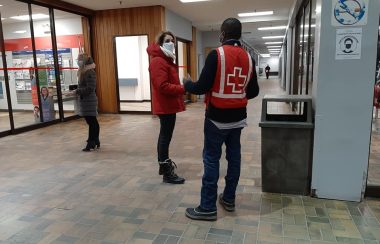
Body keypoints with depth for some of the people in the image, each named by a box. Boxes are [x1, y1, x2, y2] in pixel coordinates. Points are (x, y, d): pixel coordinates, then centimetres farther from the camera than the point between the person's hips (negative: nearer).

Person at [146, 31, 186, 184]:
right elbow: (163, 86, -26)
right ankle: (167, 173, 3)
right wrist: (183, 89, -24)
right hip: (165, 105, -11)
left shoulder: (166, 60, 18)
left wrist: (181, 88, 3)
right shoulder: (158, 61, -17)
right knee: (166, 136, -5)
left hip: (168, 105, 11)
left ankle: (164, 163, 33)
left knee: (165, 135, 19)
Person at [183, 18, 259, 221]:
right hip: (238, 117, 6)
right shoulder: (248, 58, 5)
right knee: (234, 157, 14)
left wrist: (187, 84, 5)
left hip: (217, 118, -6)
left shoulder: (216, 54, -13)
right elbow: (254, 91, 9)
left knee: (211, 159, 0)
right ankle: (229, 198, 26)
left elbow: (202, 87, -15)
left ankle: (208, 207, 6)